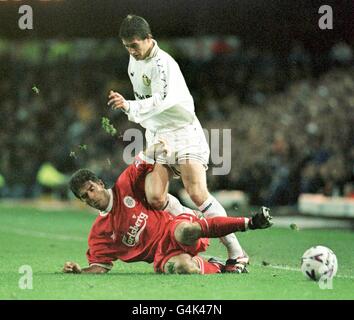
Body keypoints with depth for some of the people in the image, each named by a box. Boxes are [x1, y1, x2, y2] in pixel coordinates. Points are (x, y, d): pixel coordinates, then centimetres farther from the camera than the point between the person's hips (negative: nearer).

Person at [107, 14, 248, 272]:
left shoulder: (163, 64, -17)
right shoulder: (134, 62, 11)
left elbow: (161, 100, -31)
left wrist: (129, 106, -44)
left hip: (184, 132, -7)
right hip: (157, 136, 7)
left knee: (198, 195, -17)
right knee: (155, 198, -14)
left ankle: (236, 254, -10)